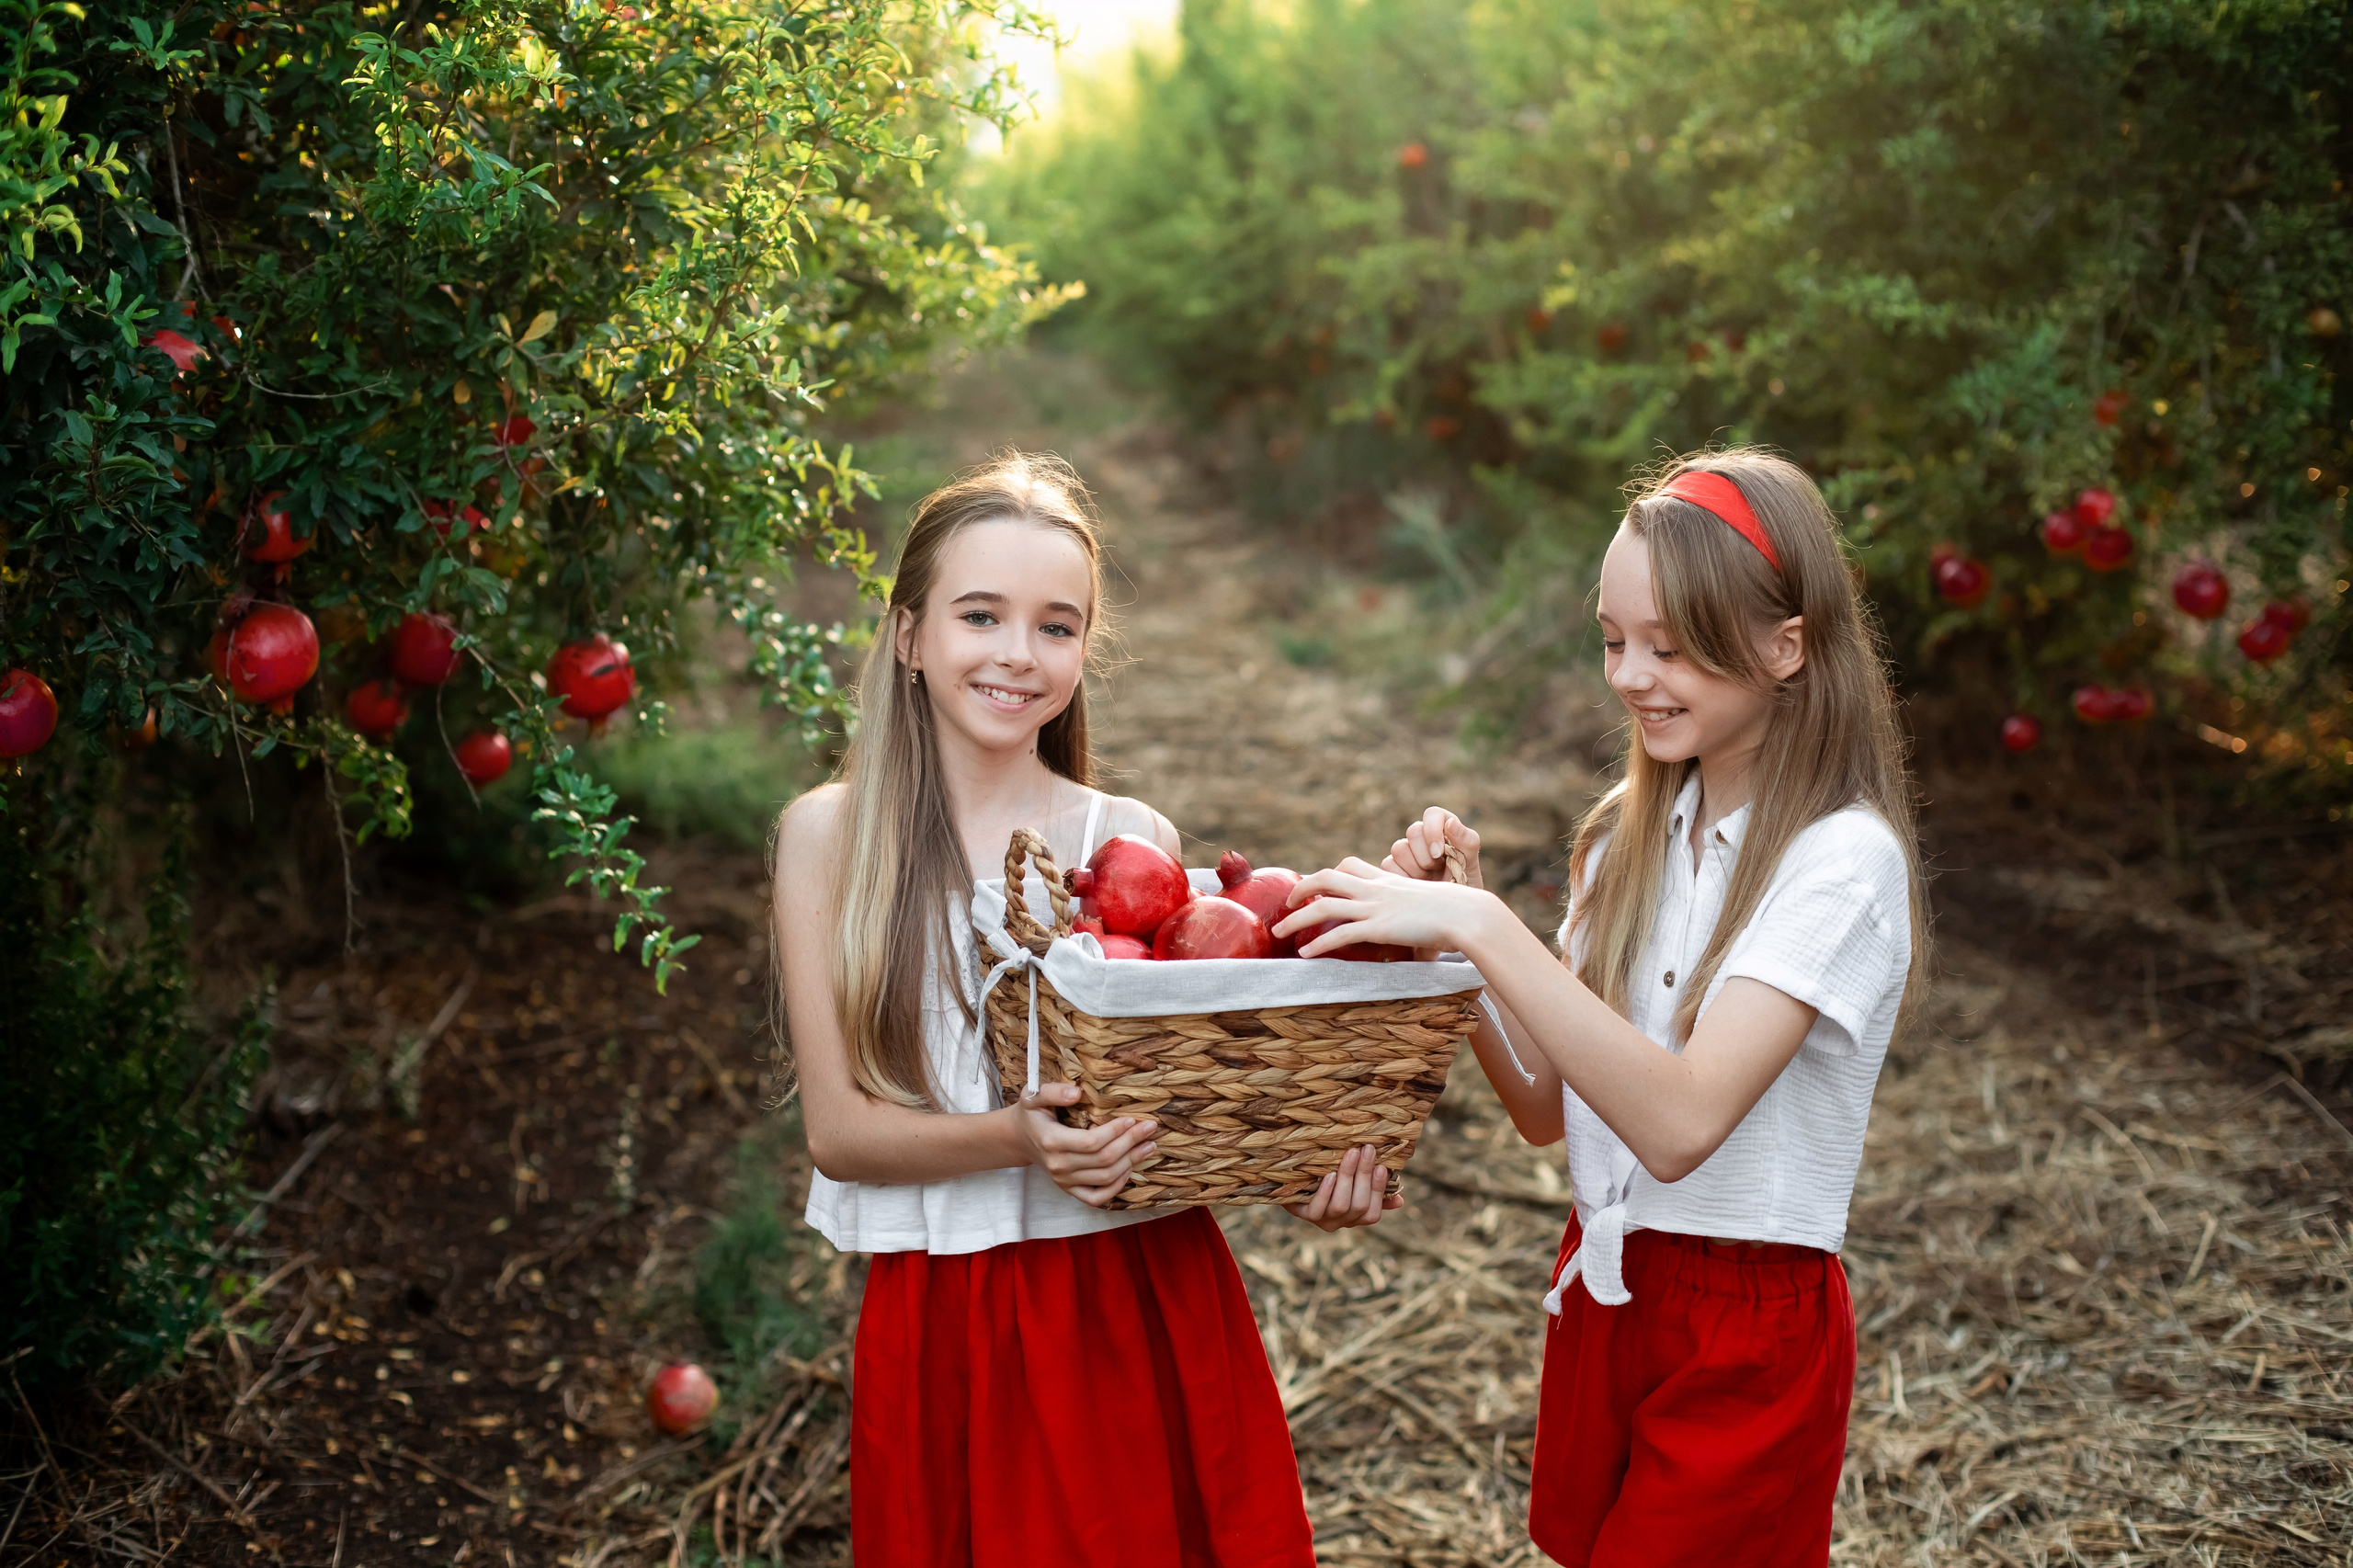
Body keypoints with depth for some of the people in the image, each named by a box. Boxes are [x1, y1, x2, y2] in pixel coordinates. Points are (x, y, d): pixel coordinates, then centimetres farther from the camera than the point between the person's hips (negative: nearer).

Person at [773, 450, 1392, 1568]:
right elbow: (839, 1128, -6)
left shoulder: (1137, 842, 2)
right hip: (947, 1334, 0)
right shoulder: (830, 834, -1)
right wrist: (1015, 1140, -22)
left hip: (1149, 1305, 1)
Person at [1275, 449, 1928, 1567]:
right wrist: (1448, 934, -10)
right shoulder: (1632, 836, 4)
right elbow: (1547, 1107, 3)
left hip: (1748, 1338, -6)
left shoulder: (1842, 859, -18)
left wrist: (1484, 931, -32)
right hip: (1603, 1295, 6)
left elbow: (1679, 1123, -30)